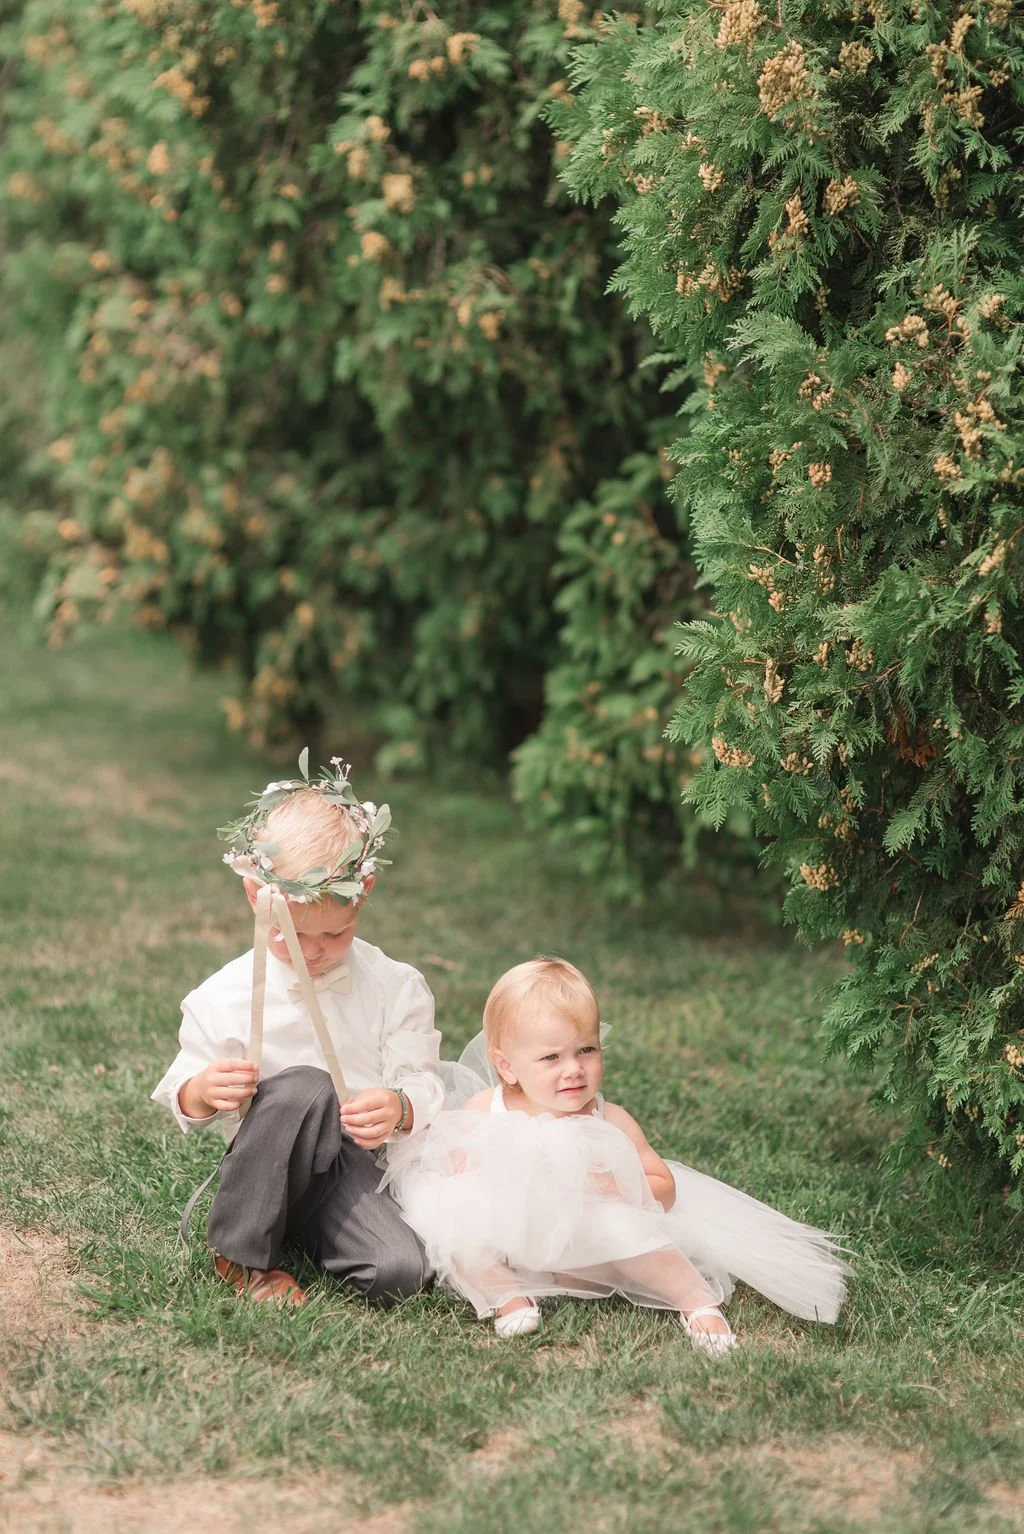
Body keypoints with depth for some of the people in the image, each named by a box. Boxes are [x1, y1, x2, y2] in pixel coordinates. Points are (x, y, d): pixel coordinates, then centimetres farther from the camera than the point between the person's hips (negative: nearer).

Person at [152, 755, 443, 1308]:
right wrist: (204, 1091, -22)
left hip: (353, 1168, 1)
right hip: (264, 1175, 0)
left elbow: (422, 1084, -3)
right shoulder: (224, 997, -6)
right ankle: (240, 1253, -15)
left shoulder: (395, 987, -3)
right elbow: (182, 1101, 2)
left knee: (401, 1271, -28)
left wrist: (399, 1109, -27)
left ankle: (314, 1236, 6)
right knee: (305, 1086, -33)